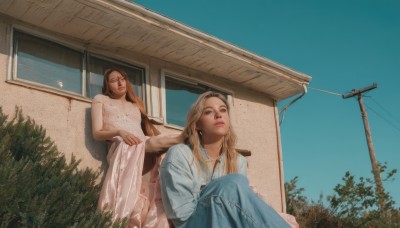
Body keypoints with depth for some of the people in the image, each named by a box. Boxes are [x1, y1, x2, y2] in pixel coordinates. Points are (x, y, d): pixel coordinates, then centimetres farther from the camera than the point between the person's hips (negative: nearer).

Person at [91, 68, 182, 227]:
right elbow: (97, 133, 8)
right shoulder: (101, 100, 23)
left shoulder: (136, 105, 36)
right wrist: (119, 132, -13)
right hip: (122, 149, -4)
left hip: (144, 150, 5)